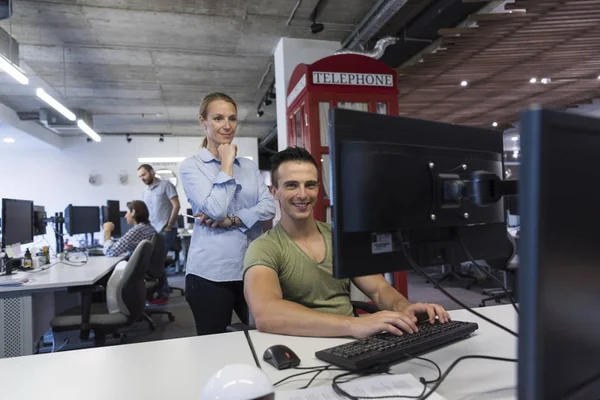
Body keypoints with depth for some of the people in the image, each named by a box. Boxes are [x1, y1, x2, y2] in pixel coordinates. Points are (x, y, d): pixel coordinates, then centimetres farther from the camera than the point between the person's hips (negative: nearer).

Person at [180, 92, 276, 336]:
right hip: (210, 273, -4)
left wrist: (231, 220, -14)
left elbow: (269, 207, -1)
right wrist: (227, 164, -8)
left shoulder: (249, 166, 11)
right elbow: (216, 209, -16)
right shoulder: (191, 166, -1)